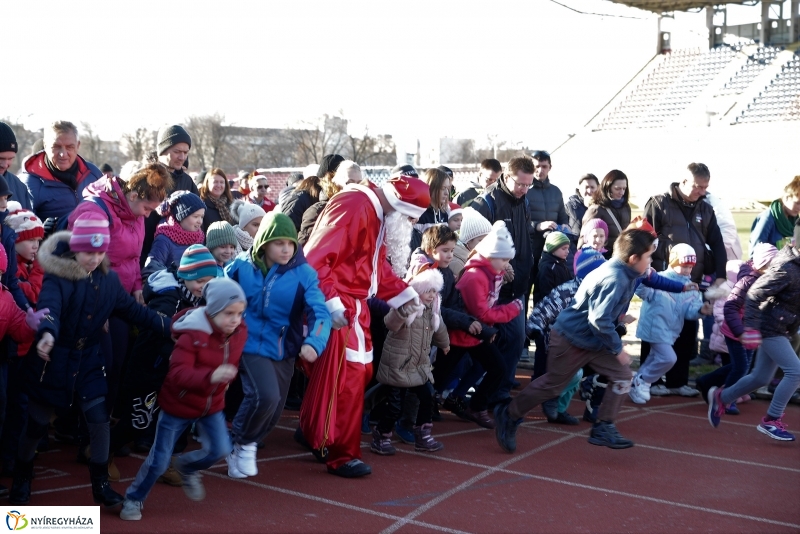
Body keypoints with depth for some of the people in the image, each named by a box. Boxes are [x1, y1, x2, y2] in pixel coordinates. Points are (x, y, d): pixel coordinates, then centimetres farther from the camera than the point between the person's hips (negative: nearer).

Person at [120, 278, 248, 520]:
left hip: (211, 403, 5)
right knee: (159, 460, 1)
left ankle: (187, 467, 28)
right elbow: (178, 373, -38)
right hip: (178, 404, -5)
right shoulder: (191, 334, -28)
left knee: (220, 450, -5)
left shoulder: (239, 332, -9)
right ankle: (134, 499, 26)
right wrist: (211, 376, -53)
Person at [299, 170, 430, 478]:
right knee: (346, 378, -5)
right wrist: (331, 302, -29)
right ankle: (340, 455, 7)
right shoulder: (353, 207, -19)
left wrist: (406, 295, 8)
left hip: (355, 305, 10)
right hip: (337, 306, -10)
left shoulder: (380, 215, 13)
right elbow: (317, 259, -25)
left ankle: (313, 433, 30)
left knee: (360, 372, 16)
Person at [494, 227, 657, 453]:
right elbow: (599, 320, -32)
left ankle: (603, 428, 8)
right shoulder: (614, 279, -28)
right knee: (551, 384, 4)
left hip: (594, 340, 9)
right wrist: (618, 349, -23)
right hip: (571, 339, -9)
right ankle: (509, 415, 22)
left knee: (622, 375, 1)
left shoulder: (625, 273, 1)